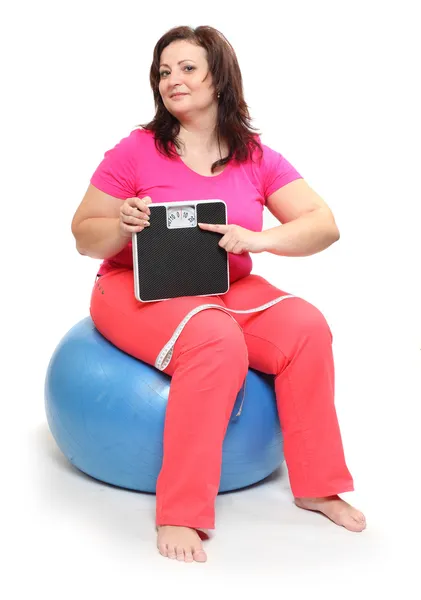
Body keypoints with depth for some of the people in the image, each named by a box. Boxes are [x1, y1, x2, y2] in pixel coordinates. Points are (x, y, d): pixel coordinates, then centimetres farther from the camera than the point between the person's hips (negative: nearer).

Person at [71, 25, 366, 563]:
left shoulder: (256, 158, 2)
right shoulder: (135, 151, -6)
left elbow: (324, 225, -4)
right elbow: (84, 238, -2)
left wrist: (256, 238, -21)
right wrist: (122, 227, -25)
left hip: (227, 289, 4)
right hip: (138, 290, -4)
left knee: (307, 328, -22)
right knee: (217, 342, -34)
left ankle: (316, 485, -6)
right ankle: (179, 514, -26)